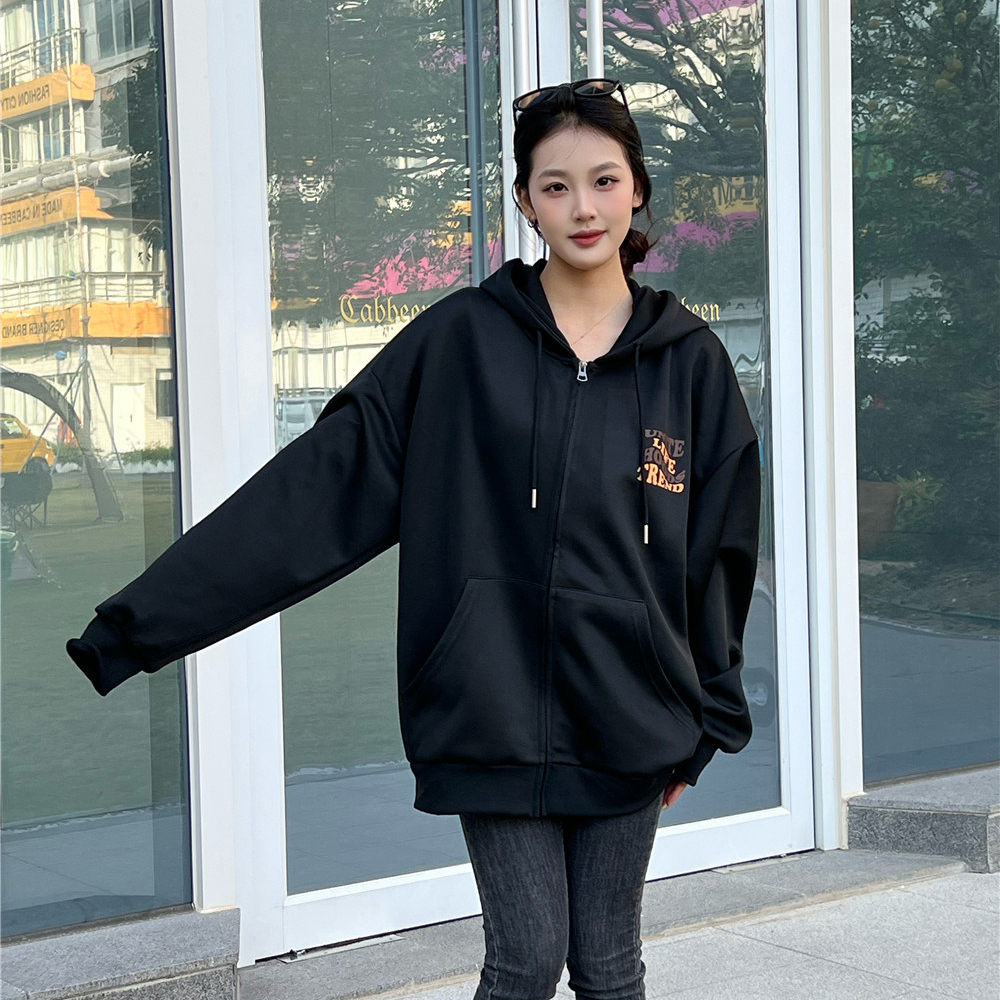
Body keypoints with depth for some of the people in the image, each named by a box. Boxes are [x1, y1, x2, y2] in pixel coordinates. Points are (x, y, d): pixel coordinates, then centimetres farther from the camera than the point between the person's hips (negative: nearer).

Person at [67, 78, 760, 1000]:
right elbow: (319, 486, -7)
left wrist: (705, 721, 11)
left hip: (625, 720, 2)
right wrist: (141, 621, -11)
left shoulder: (691, 359, 3)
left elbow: (719, 554, 9)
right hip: (495, 713, -2)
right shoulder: (460, 342, -3)